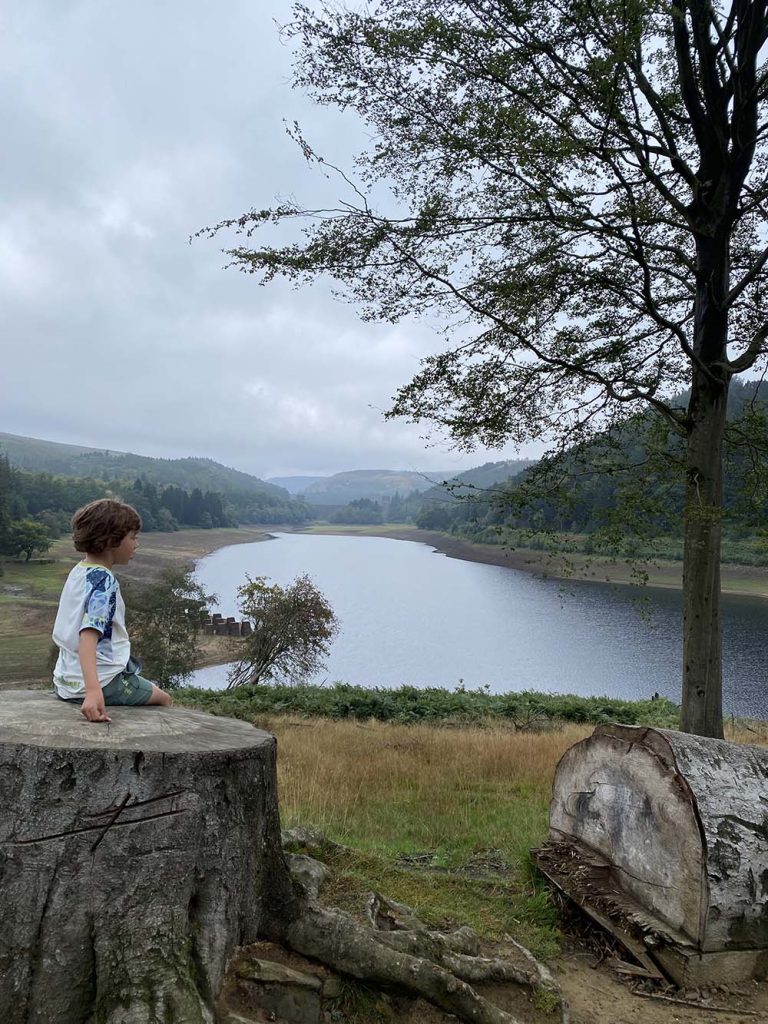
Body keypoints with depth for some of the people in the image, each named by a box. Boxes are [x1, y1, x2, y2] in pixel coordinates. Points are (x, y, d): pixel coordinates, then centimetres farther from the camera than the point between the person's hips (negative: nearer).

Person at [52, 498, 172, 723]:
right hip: (104, 682, -9)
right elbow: (88, 636, -34)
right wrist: (94, 691, -45)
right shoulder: (104, 581, -21)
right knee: (163, 699, 14)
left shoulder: (78, 572, 6)